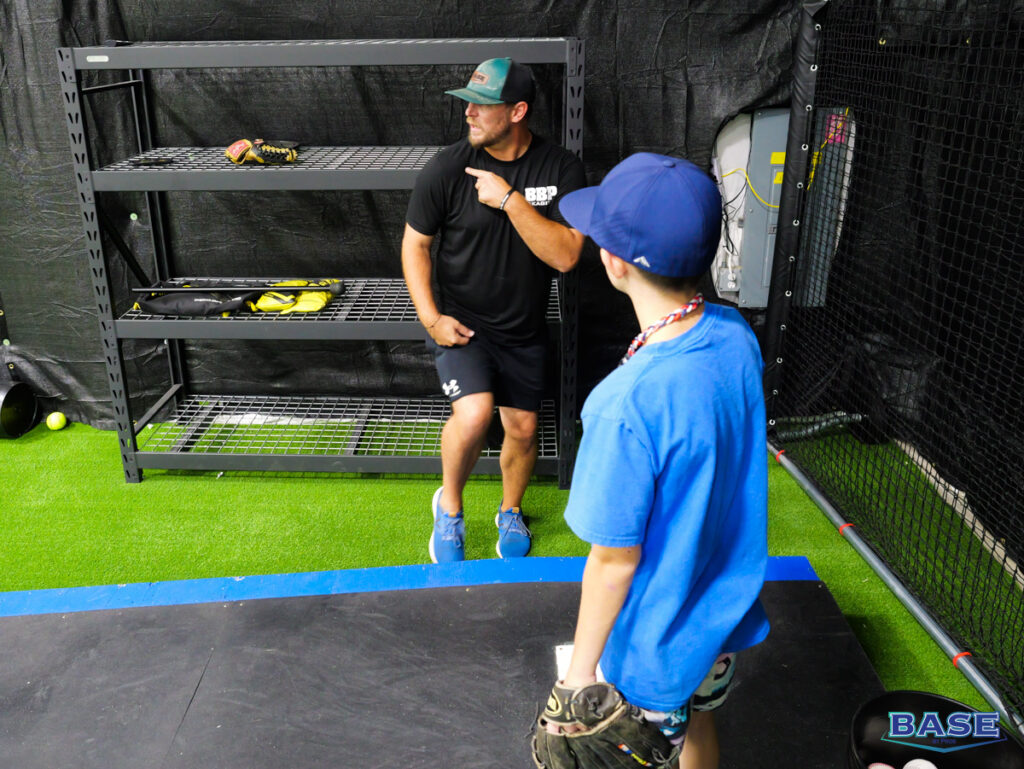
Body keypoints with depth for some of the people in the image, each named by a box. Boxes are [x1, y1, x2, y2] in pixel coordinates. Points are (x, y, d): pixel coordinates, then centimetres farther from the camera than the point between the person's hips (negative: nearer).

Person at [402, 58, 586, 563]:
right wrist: (431, 317, -12)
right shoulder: (446, 169, -12)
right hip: (460, 322, -2)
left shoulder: (561, 169, -10)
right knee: (474, 412, -25)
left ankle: (511, 512, 41)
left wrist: (510, 199, -27)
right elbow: (415, 243, -2)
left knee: (522, 428, 11)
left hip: (524, 329, 3)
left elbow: (565, 256, -19)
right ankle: (449, 506, 5)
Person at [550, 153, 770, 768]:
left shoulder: (628, 405, -36)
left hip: (657, 646, -6)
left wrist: (580, 668, -9)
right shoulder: (736, 336, -13)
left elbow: (615, 561, -24)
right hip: (729, 612, 6)